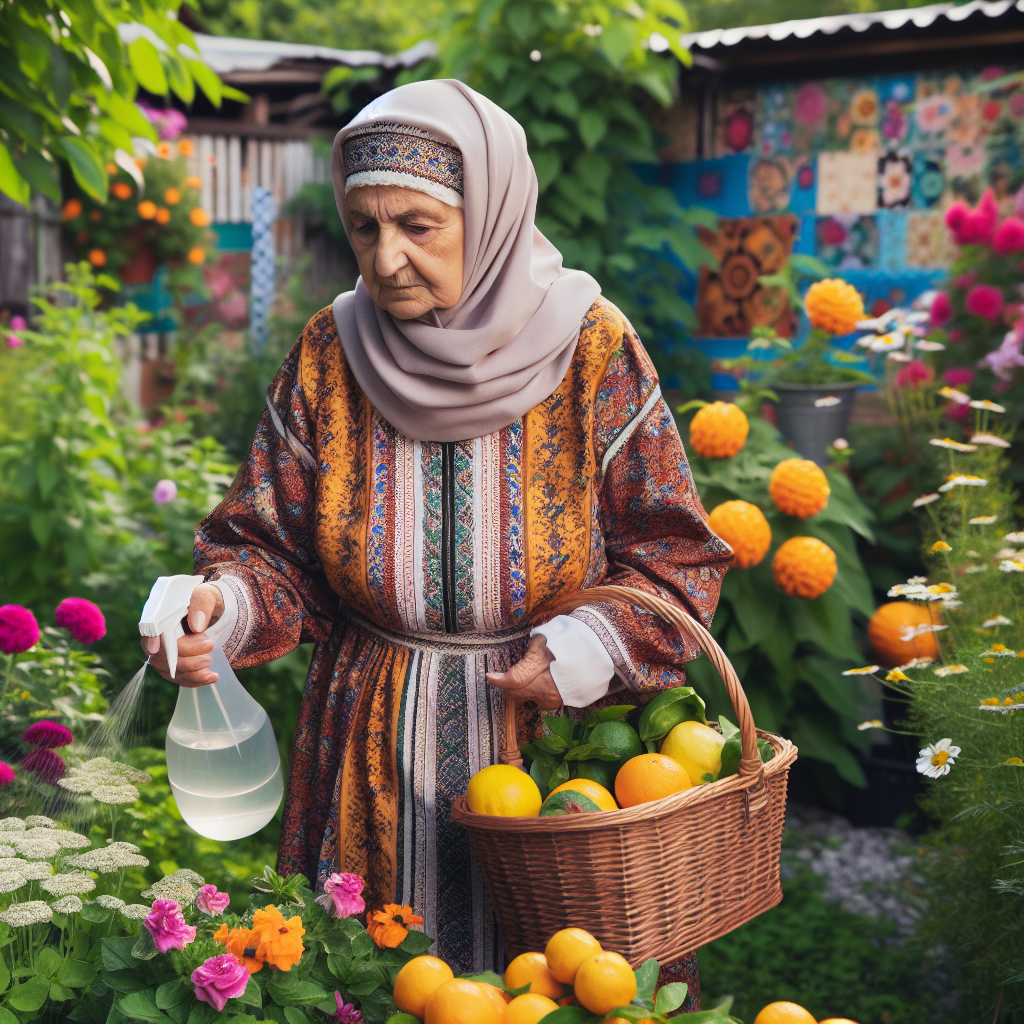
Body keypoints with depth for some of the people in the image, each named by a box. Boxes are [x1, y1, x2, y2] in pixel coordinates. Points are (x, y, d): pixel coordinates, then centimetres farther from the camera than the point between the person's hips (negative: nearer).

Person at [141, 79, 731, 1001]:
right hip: (376, 751, 2)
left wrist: (592, 647, -19)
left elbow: (676, 555, -4)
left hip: (559, 733, -1)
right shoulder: (330, 354, -2)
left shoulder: (590, 347, -8)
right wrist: (227, 605, -19)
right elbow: (277, 547, 2)